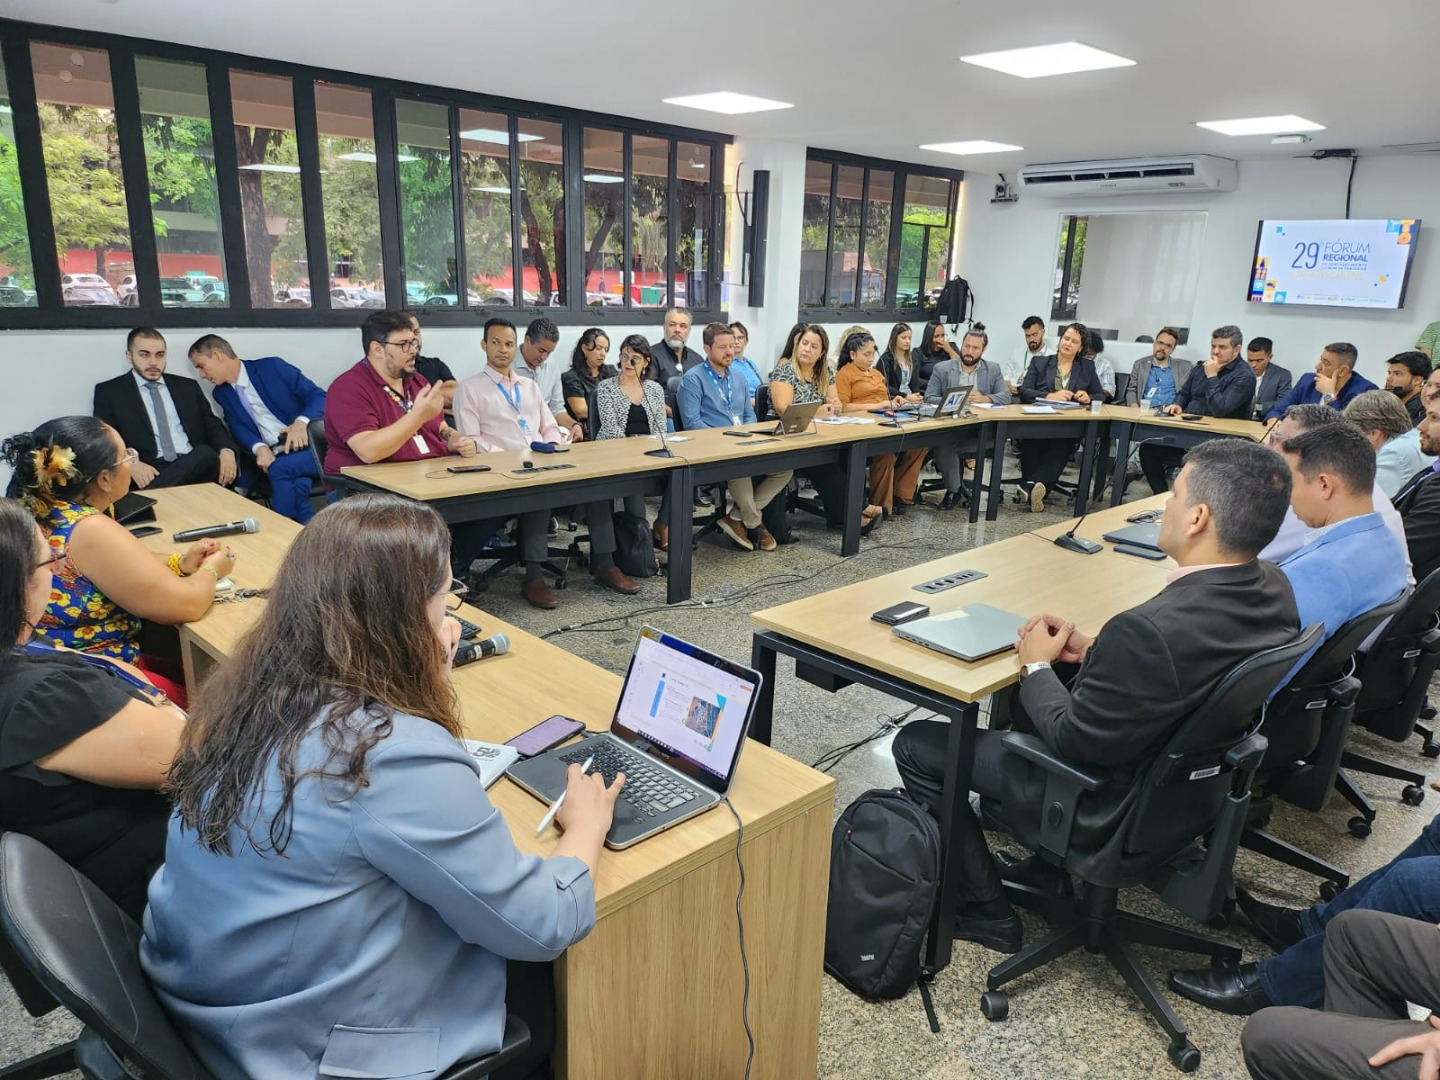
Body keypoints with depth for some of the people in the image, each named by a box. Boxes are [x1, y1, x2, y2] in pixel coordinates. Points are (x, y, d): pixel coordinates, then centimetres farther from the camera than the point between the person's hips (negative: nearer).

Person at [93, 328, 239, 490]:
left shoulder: (188, 387, 22)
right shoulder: (109, 391, 13)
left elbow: (212, 425, 16)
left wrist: (226, 450, -8)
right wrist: (131, 463, -19)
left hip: (196, 464, 5)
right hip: (149, 472, -4)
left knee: (205, 454, -35)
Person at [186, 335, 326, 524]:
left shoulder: (271, 366, 2)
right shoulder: (222, 393, 18)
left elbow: (319, 397, -3)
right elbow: (238, 428, 7)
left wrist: (301, 422, -22)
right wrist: (259, 448, -15)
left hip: (313, 445, -2)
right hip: (276, 457, 3)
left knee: (280, 468, -32)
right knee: (298, 486, -32)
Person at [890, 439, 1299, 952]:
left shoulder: (1150, 630, -36)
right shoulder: (1274, 589, -10)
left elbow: (1073, 741, -24)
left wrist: (1037, 665, -8)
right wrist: (1093, 650, -3)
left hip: (1108, 808, -8)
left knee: (915, 744, 3)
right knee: (1046, 684, 29)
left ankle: (987, 910, 16)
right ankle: (1050, 864, 33)